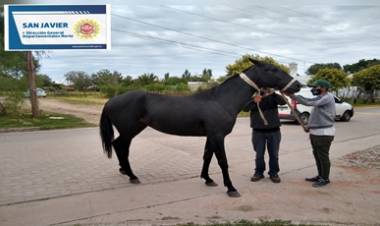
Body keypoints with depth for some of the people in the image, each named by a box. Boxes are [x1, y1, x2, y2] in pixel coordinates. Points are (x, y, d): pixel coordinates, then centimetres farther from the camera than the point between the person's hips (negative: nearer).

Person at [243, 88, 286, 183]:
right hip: (258, 130, 0)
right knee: (259, 154, 8)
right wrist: (254, 101, -36)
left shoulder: (273, 96, 0)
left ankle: (273, 173, 22)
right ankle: (259, 172, 23)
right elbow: (245, 108, -16)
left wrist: (273, 94, -33)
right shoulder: (253, 96, -2)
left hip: (273, 130, 0)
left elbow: (283, 102, -18)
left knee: (274, 154, 8)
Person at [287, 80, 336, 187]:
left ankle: (325, 178, 9)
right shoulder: (322, 98, 17)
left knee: (323, 156, -2)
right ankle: (320, 176, 27)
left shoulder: (328, 97, -14)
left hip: (324, 133, -10)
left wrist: (293, 95, -21)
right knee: (317, 155, 15)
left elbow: (309, 102, -22)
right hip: (316, 132, 10)